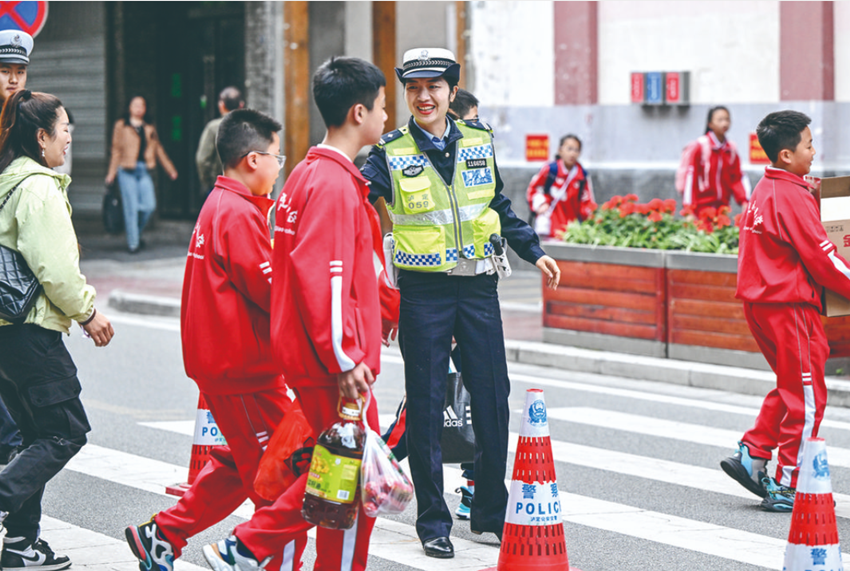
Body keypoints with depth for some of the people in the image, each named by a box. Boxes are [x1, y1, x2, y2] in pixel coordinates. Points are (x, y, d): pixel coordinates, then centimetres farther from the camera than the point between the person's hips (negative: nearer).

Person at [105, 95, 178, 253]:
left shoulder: (149, 128, 14)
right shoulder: (121, 126, 4)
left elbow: (158, 149, 20)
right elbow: (117, 151, 4)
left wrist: (170, 169, 19)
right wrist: (112, 173, -1)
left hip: (144, 170, 3)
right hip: (127, 170, -3)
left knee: (149, 206, -5)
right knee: (131, 207, -4)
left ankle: (136, 233, 20)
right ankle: (133, 242, 3)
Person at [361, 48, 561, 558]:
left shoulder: (479, 141, 7)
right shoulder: (391, 153, -3)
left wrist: (534, 251, 18)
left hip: (478, 286, 3)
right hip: (423, 291, -3)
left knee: (493, 400, 5)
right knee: (426, 406, 1)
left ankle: (491, 512, 19)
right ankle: (433, 522, 10)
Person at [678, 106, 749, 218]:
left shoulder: (732, 149, 9)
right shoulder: (698, 146, -7)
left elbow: (737, 178, 13)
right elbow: (689, 177, -8)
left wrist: (744, 201, -1)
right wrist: (689, 208, -13)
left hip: (723, 206, 5)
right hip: (702, 206, -5)